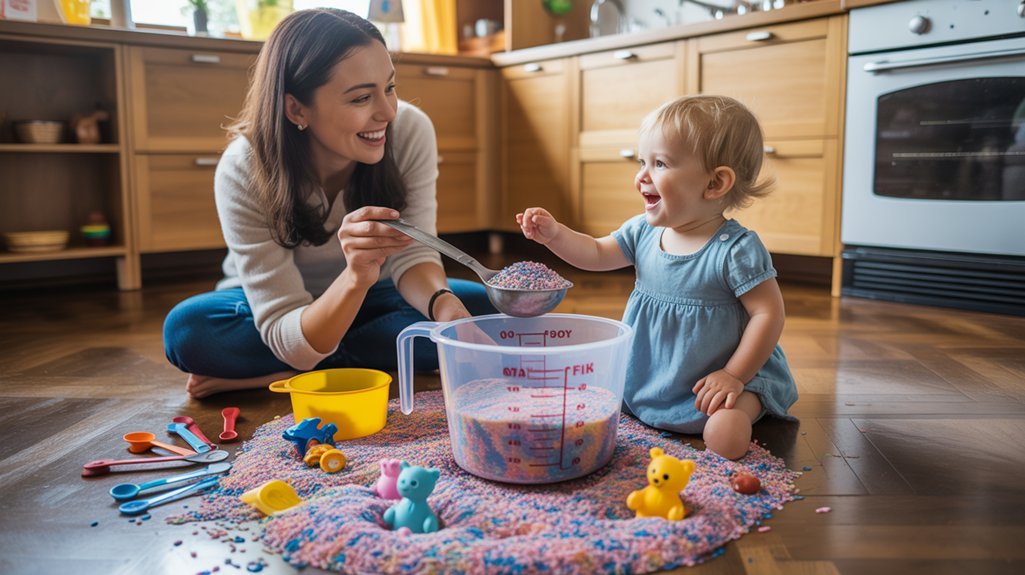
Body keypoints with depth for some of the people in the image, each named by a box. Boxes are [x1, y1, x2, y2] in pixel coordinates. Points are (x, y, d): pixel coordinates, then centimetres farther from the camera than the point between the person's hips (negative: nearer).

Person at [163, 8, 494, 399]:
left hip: (366, 298, 3)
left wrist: (442, 301, -44)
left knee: (483, 310, -24)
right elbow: (291, 339, -31)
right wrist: (356, 277, -51)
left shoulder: (411, 131, -23)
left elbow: (412, 255, -21)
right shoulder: (243, 174, -29)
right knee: (187, 328, -31)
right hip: (281, 311, -2)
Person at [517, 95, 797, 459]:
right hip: (644, 377, 6)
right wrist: (555, 235, -8)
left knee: (726, 437, -28)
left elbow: (768, 314, -18)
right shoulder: (643, 232, -3)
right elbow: (597, 254, 9)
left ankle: (743, 406, 0)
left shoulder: (737, 249, -21)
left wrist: (733, 376, -20)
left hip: (708, 382, -6)